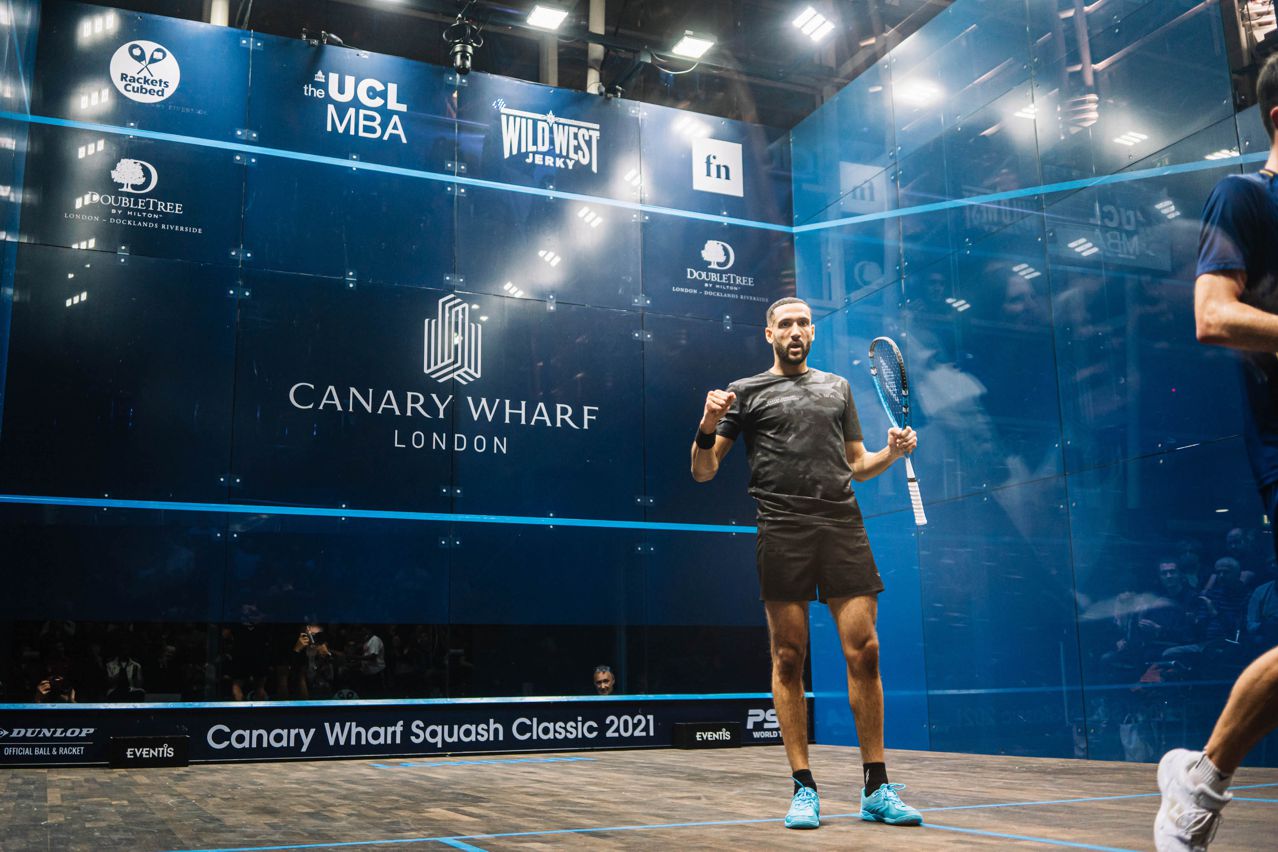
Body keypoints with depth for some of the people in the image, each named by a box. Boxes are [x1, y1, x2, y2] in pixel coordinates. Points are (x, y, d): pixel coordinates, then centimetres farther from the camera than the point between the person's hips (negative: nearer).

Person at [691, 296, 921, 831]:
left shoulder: (837, 387, 23)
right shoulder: (746, 392, 13)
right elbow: (703, 472, 8)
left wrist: (892, 452, 5)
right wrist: (709, 426, -11)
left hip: (843, 528, 2)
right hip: (782, 532, -2)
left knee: (864, 651, -4)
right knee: (789, 657, -2)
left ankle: (876, 789, 5)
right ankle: (803, 790, 6)